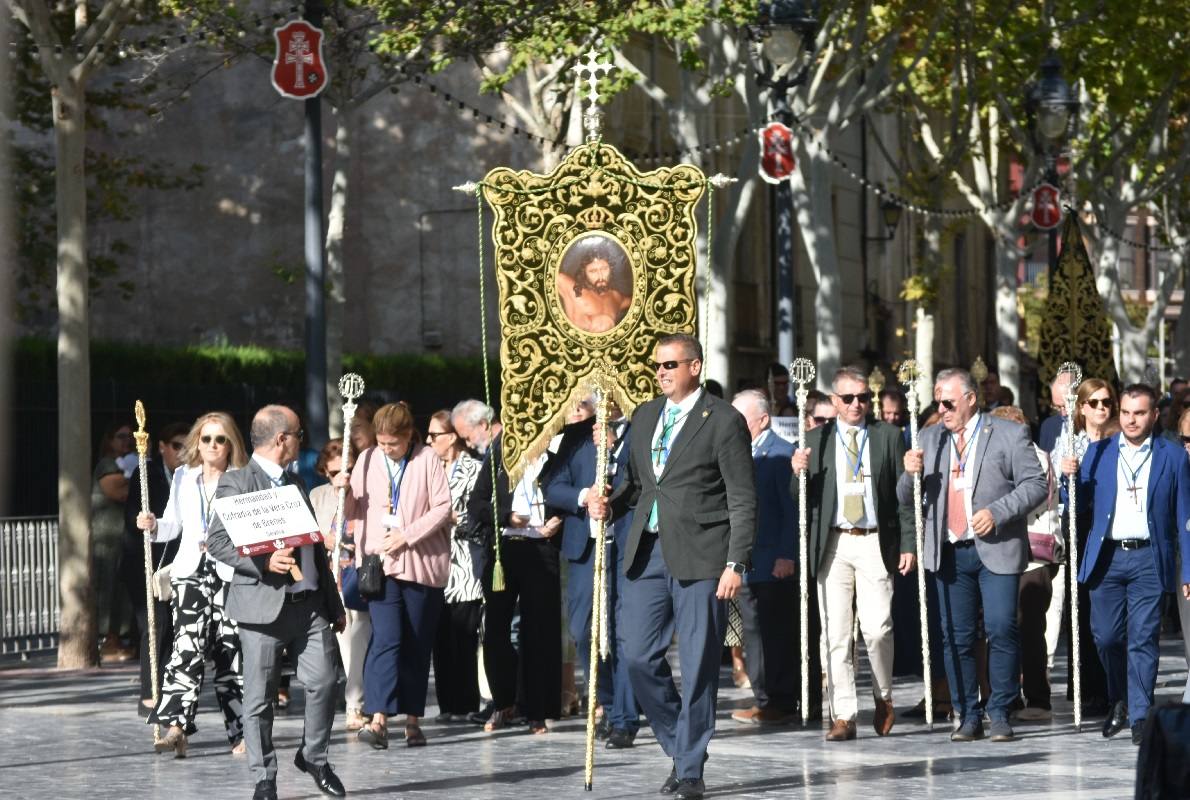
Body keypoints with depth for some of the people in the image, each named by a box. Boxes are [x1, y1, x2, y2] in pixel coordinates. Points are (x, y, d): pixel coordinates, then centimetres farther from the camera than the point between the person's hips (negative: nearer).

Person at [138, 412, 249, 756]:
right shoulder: (183, 478, 14)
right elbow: (174, 525, 21)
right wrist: (153, 526, 2)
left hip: (232, 574, -2)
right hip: (192, 572, 2)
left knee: (231, 653, 0)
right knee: (188, 645, -16)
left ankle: (240, 733, 10)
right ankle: (177, 725, -24)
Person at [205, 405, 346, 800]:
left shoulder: (296, 483, 20)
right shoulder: (235, 483, -4)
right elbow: (217, 542, -12)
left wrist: (334, 605, 23)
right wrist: (264, 562, -24)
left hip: (310, 604, 6)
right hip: (263, 607, -6)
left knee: (323, 682, -3)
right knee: (259, 697, -1)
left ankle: (313, 757, 18)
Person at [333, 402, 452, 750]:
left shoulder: (427, 460, 0)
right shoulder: (367, 460, 8)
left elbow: (443, 507, -4)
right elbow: (354, 511, 13)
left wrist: (408, 535, -12)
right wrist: (343, 491, -8)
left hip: (421, 563, -1)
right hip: (380, 562, 1)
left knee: (417, 644, 5)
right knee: (386, 638, -13)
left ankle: (412, 719, 12)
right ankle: (378, 719, -22)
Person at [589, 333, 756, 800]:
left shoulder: (724, 421, -5)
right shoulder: (645, 416, 15)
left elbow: (742, 501, -7)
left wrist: (736, 564, -13)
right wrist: (610, 506, 2)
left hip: (699, 557, -6)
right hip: (648, 551, 6)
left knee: (698, 666, -1)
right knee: (640, 657, 2)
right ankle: (679, 746, 21)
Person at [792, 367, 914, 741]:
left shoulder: (888, 436, 8)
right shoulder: (816, 440, 10)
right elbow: (802, 498, 9)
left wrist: (908, 544, 0)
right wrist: (799, 472, -13)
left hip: (875, 544, -1)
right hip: (832, 545, 1)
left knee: (877, 627, -9)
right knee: (836, 633, -1)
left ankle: (883, 696, 17)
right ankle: (843, 715, 4)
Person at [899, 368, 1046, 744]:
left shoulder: (1009, 434, 2)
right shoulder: (931, 439, 14)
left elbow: (1035, 484, -3)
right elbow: (907, 499, 15)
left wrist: (997, 512, -16)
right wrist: (910, 473, -8)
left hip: (996, 550, -4)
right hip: (949, 553, 4)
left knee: (1001, 630, -10)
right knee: (956, 637, 3)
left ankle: (1000, 714, -1)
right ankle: (968, 717, 9)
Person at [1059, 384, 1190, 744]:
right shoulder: (1097, 453, 11)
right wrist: (1072, 477, -9)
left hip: (1150, 558, -2)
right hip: (1107, 558, 2)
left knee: (1143, 639, -6)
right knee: (1106, 636, 0)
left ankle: (1139, 717, -1)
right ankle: (1119, 701, 24)